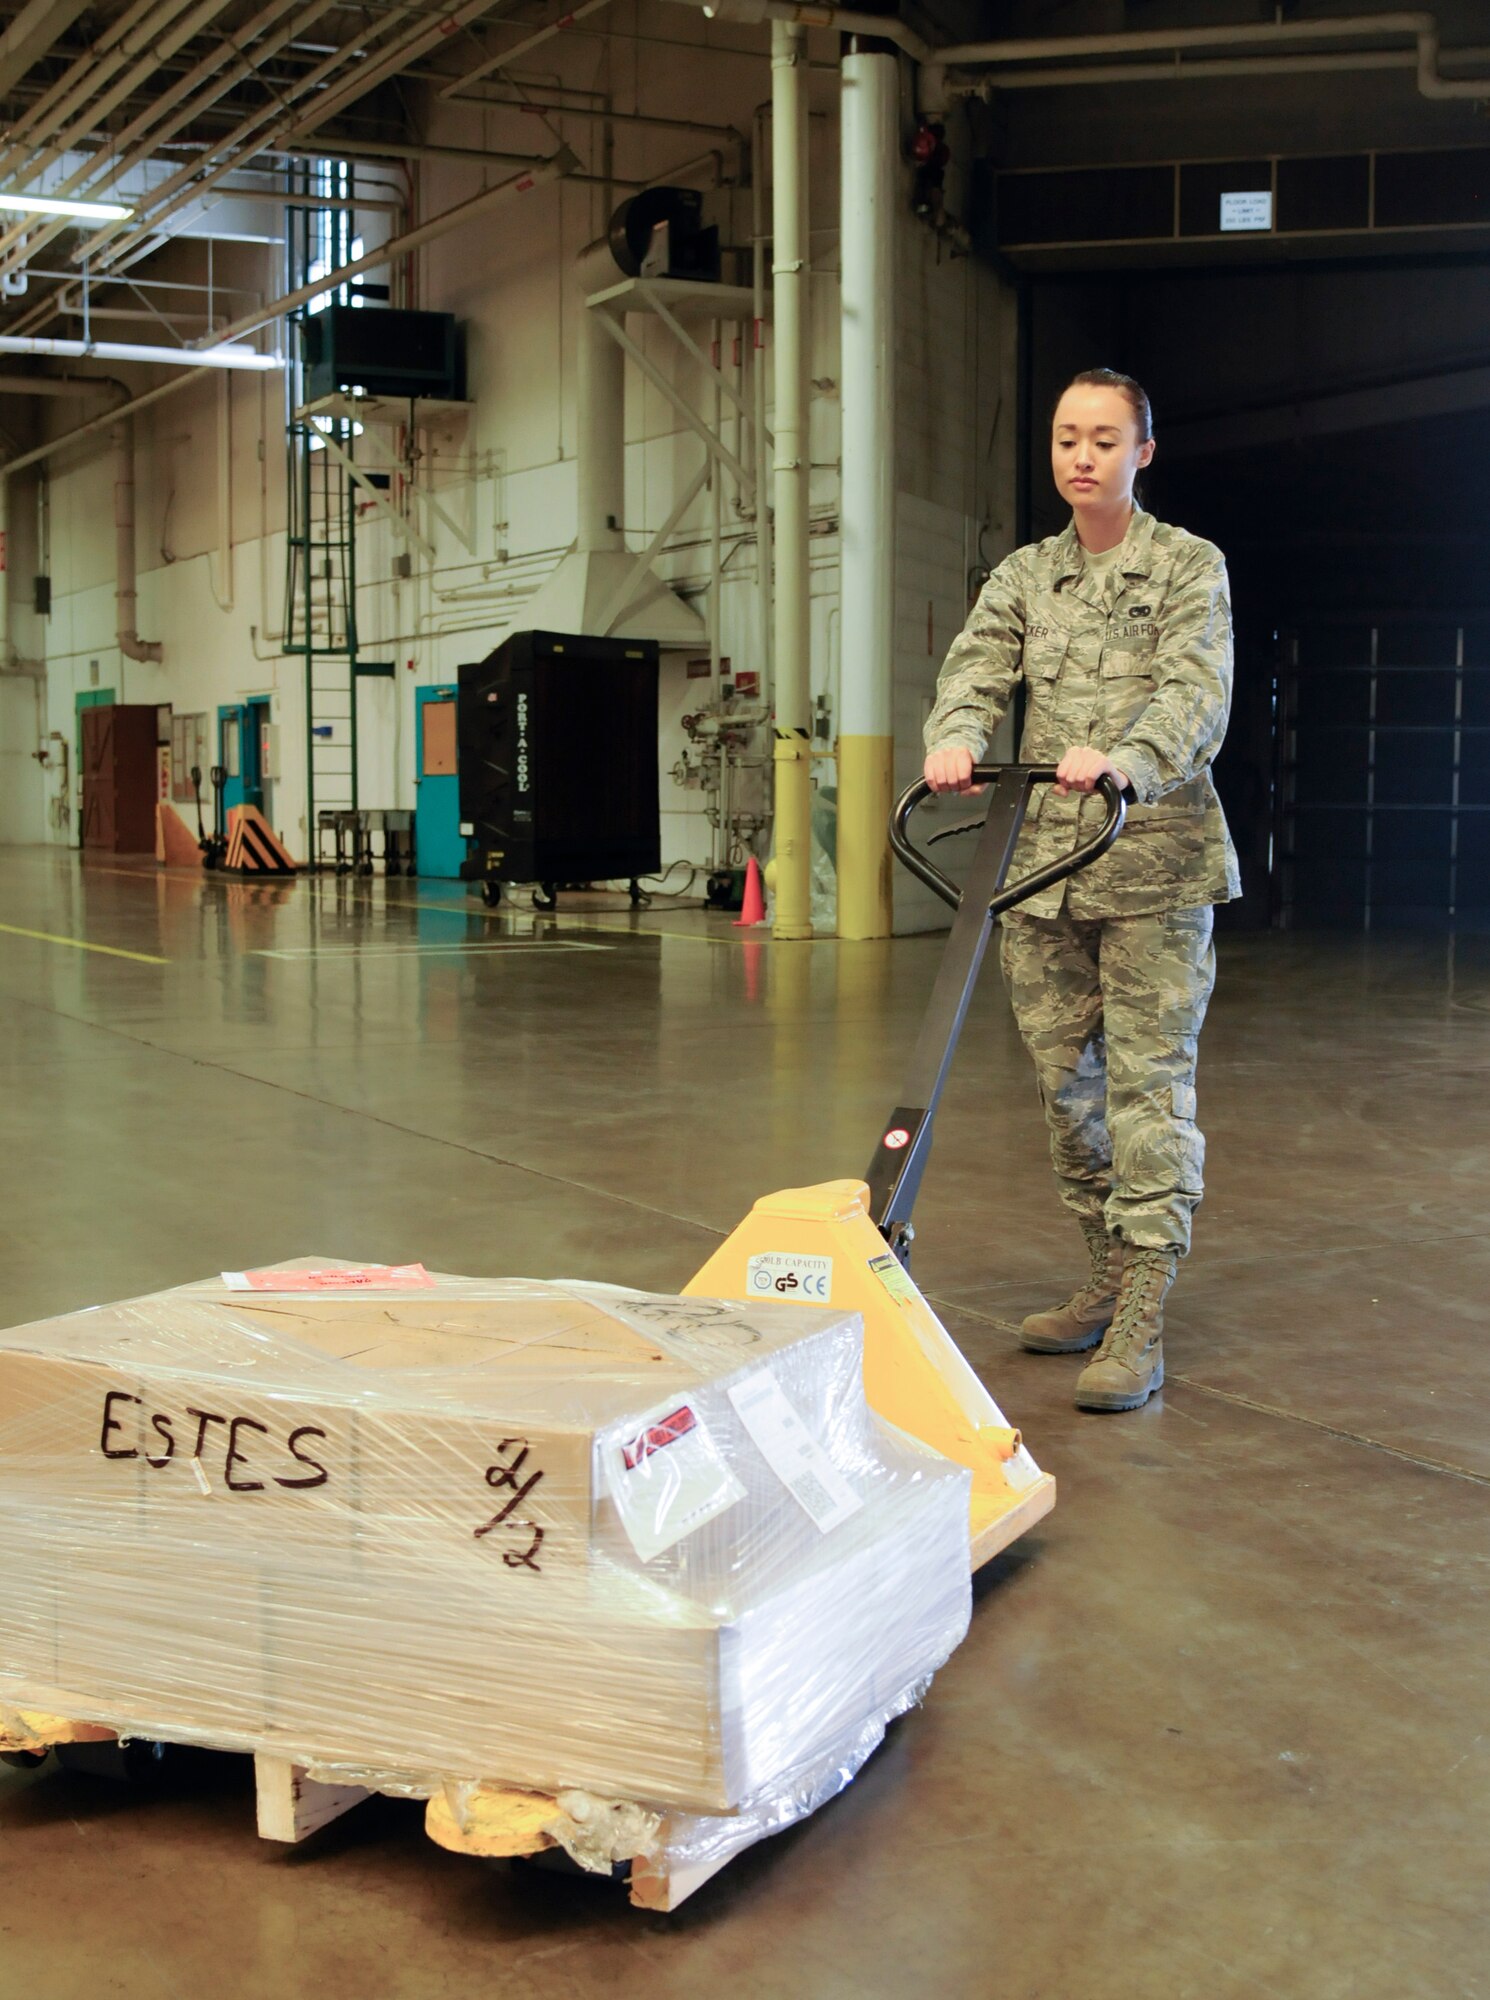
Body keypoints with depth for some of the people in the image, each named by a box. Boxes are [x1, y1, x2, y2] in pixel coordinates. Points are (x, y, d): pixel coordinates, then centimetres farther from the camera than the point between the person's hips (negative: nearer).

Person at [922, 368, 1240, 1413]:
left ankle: (1142, 1321, -8)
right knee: (1066, 1080, 9)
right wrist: (955, 738, -24)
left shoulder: (1191, 566, 2)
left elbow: (1198, 692, -14)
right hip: (1043, 858, 5)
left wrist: (1125, 759, -34)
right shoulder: (1021, 576, 15)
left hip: (1156, 863, -5)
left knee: (1150, 1081, -8)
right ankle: (1112, 1277, 24)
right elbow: (975, 672, 0)